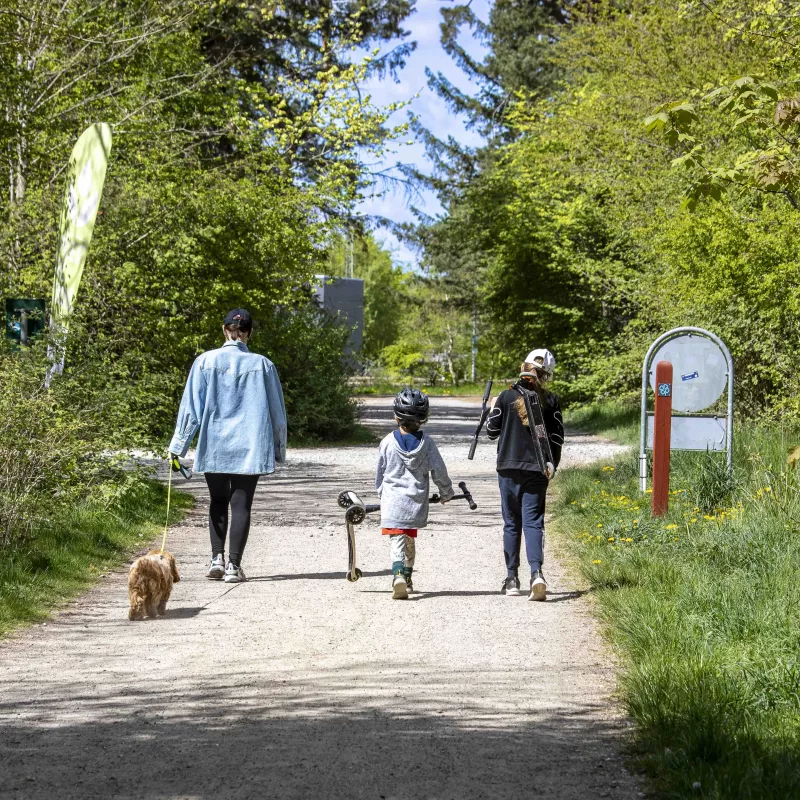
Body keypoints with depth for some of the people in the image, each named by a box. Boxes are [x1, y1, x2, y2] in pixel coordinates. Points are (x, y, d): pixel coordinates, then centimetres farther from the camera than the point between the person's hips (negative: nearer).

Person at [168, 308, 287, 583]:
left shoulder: (206, 362, -3)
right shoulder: (262, 365, -1)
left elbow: (191, 407, -3)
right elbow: (277, 411, 6)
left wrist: (178, 446, 3)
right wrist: (280, 449, 17)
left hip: (213, 447, 0)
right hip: (250, 447, 0)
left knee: (218, 502, 15)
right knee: (241, 504, 4)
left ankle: (217, 558, 3)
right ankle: (234, 565, -2)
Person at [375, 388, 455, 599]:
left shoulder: (388, 442, -4)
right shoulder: (426, 443, -3)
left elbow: (380, 473, 6)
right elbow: (438, 471, 1)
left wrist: (382, 494, 24)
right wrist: (446, 493, 19)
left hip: (392, 501, -2)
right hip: (416, 501, 2)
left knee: (397, 540, -7)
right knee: (410, 540, 19)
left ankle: (398, 575, -30)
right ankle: (407, 578, 30)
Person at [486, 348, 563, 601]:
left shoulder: (506, 397, -5)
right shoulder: (550, 402, -2)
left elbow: (492, 431, 3)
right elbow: (557, 437, 1)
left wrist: (492, 410, 21)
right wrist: (552, 466, 10)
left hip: (509, 469, 0)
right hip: (537, 471, 0)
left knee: (511, 523, 11)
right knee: (533, 523, 0)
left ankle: (511, 579, 14)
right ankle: (536, 573, -21)